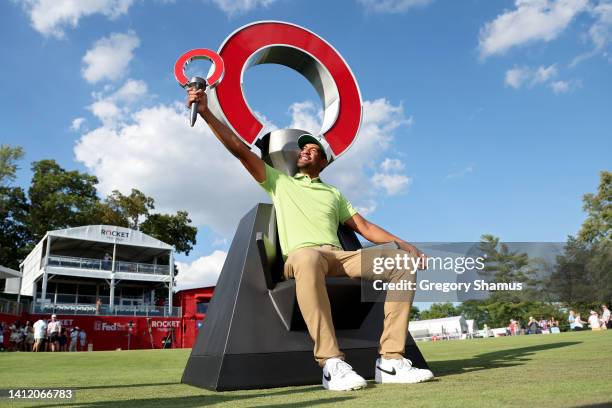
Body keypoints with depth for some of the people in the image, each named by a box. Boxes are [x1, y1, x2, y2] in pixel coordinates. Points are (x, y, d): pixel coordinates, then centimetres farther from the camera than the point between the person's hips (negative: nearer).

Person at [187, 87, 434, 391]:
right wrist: (206, 112, 6)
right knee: (308, 256, -43)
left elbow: (364, 227, 25)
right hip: (300, 258, -4)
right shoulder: (279, 180, 24)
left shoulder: (334, 193, 32)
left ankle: (390, 361, -23)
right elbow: (238, 148, 15)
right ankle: (332, 364, -41)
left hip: (339, 258, 4)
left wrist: (403, 244, 11)